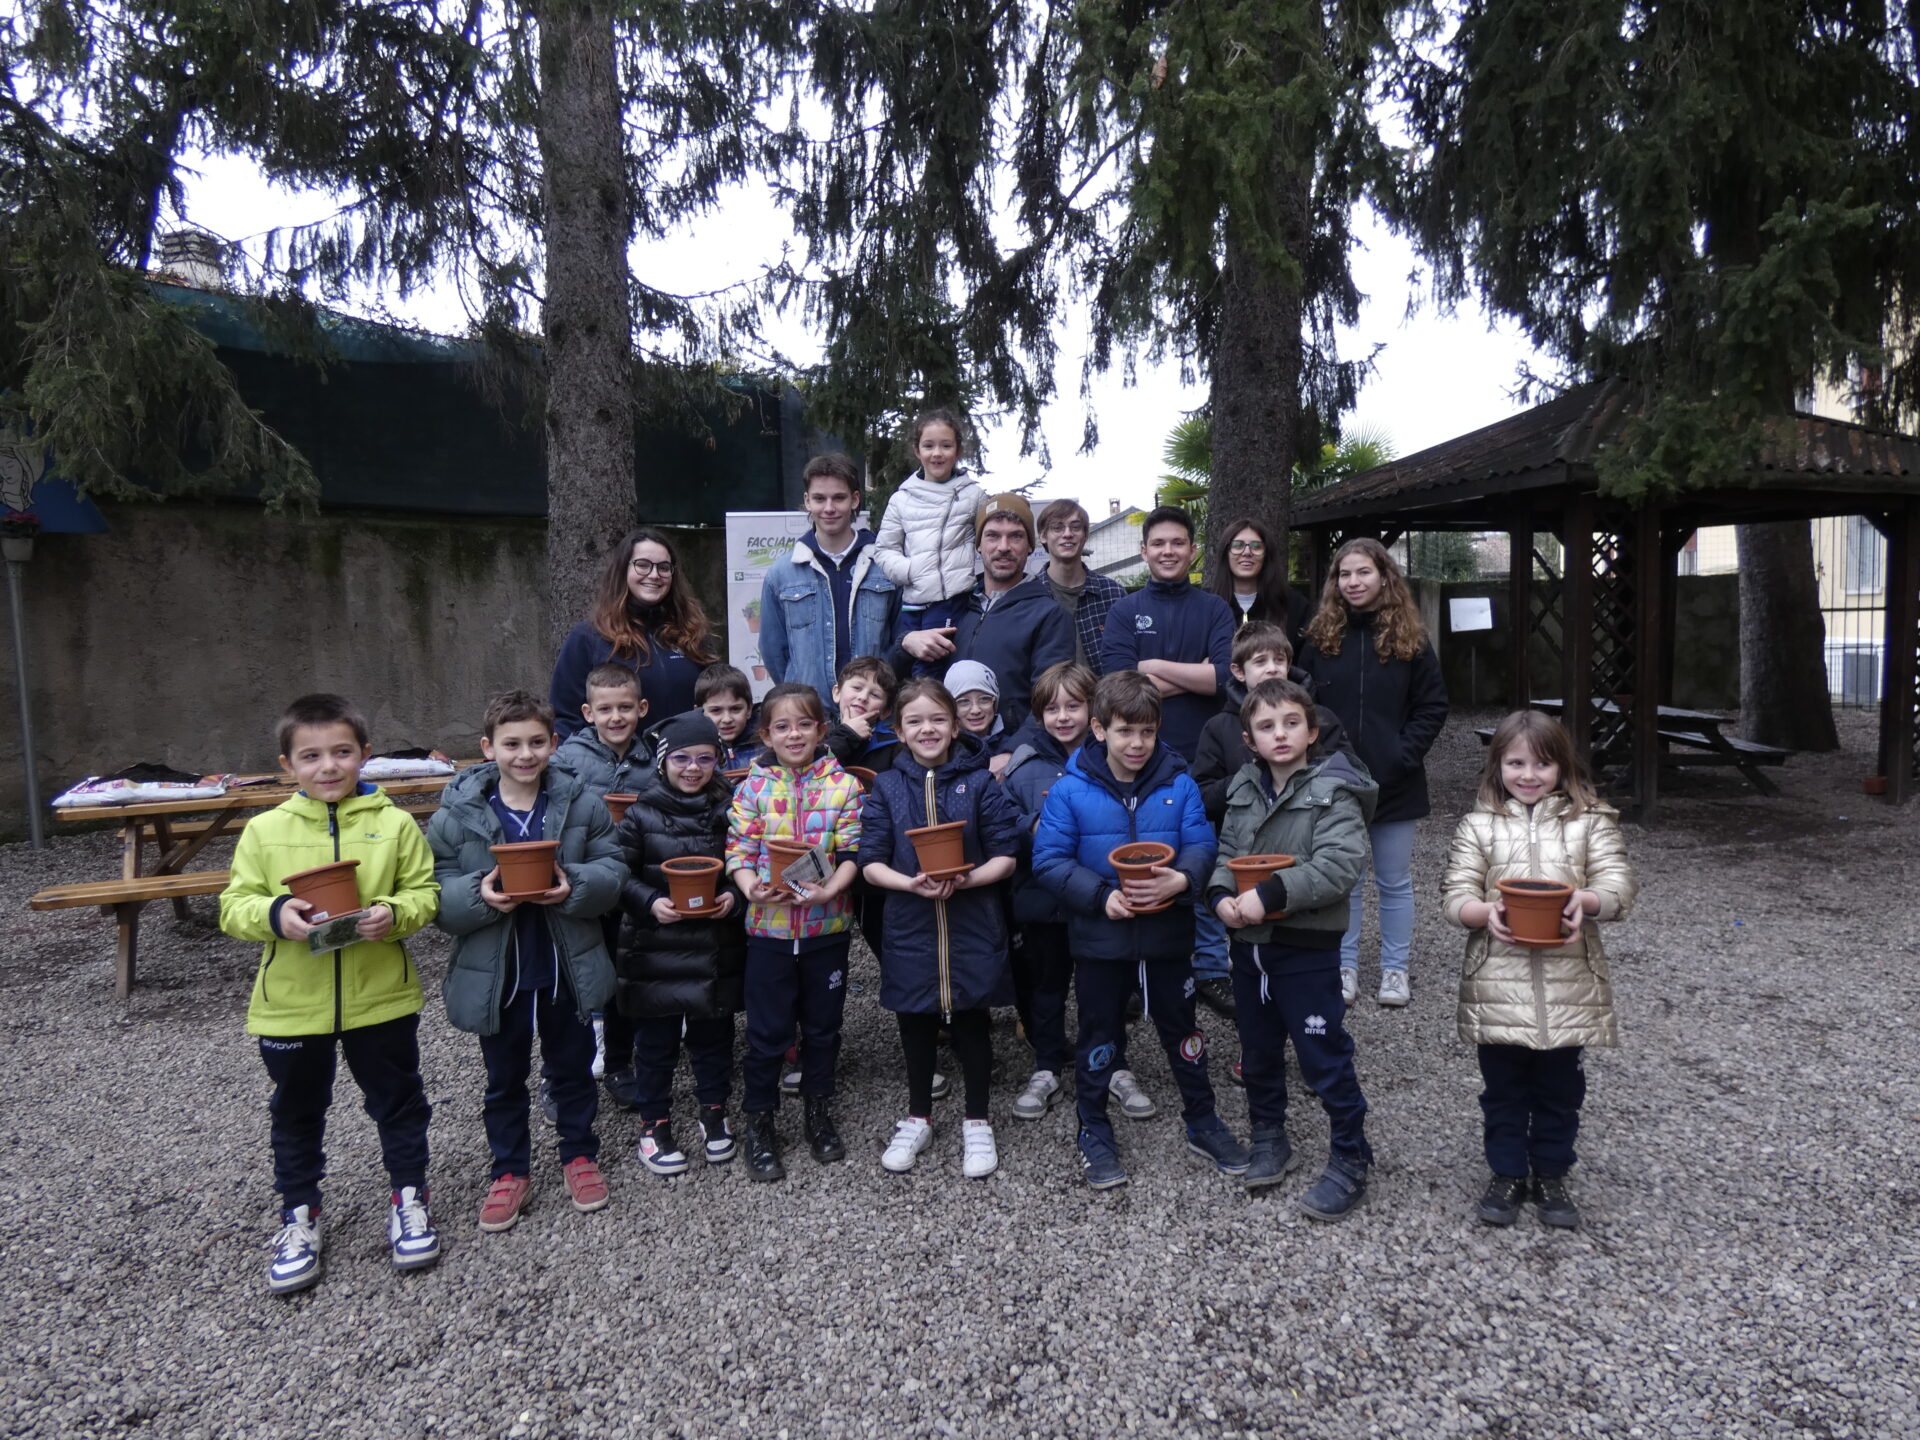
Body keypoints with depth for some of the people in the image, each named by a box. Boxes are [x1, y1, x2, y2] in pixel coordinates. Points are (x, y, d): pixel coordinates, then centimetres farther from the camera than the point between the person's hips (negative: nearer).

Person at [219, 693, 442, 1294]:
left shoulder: (395, 824, -5)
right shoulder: (264, 831, -4)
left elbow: (426, 893, -3)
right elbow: (234, 906, -3)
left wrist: (395, 913, -23)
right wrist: (274, 914, -23)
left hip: (381, 997, -1)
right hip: (291, 1004, 1)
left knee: (397, 1102, 14)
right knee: (296, 1113, 17)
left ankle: (407, 1195, 34)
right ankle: (299, 1214, 36)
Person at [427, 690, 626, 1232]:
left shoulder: (581, 804, -7)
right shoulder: (456, 815, -10)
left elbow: (612, 872, -6)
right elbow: (437, 897, -8)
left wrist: (573, 886, -25)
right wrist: (480, 895, -28)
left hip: (569, 968, 1)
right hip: (494, 974, 0)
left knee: (573, 1068, 19)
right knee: (504, 1079, 18)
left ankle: (579, 1155, 40)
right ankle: (511, 1171, 37)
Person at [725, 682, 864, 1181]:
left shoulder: (843, 785, -3)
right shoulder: (754, 786, -2)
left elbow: (851, 853, -6)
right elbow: (738, 850, -5)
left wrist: (829, 891, -22)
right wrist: (752, 889, -24)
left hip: (827, 925, 1)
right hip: (769, 925, -1)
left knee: (823, 1024, 15)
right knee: (768, 1030, 7)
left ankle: (819, 1111, 35)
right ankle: (759, 1123, 24)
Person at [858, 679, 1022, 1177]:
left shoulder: (979, 783, -2)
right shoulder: (887, 787, 0)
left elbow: (1005, 856, -3)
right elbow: (871, 862, -3)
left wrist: (966, 879, -20)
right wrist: (912, 883, -20)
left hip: (973, 925, -1)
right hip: (911, 926, 1)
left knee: (972, 1021, 10)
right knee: (916, 1023, 14)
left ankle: (977, 1123, 27)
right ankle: (918, 1118, 33)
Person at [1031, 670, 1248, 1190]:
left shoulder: (1178, 784, -4)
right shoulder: (1070, 790, -11)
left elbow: (1201, 846, -7)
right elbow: (1049, 860, -13)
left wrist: (1181, 879, -27)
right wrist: (1101, 896, -23)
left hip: (1167, 932, 2)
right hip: (1099, 936, -2)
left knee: (1181, 1031, 18)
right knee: (1099, 1037, 14)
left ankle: (1202, 1123, 37)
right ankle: (1094, 1134, 31)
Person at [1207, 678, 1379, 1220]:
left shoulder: (1333, 793, -12)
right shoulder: (1245, 788, 7)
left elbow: (1340, 866, -23)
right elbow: (1226, 852, 9)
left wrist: (1270, 895, -26)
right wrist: (1222, 895, -11)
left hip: (1307, 948, -6)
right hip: (1249, 943, 6)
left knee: (1324, 1057, 2)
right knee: (1258, 1051, 19)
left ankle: (1350, 1160, 18)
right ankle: (1268, 1139, 38)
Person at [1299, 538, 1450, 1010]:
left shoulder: (1409, 638, -1)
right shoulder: (1320, 637, 2)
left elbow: (1433, 706, -1)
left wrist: (1405, 755, -11)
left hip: (1392, 781, -1)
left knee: (1394, 882, 10)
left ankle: (1395, 969, 23)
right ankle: (1344, 967, 22)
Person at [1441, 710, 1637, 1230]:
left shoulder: (1590, 821, 4)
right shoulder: (1479, 825, 2)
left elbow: (1619, 884, -6)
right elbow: (1454, 895, -3)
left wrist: (1585, 901, -26)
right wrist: (1487, 912, -23)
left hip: (1568, 987, 0)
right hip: (1498, 986, 0)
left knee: (1560, 1089, 14)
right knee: (1503, 1089, 12)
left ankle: (1551, 1175, 32)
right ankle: (1507, 1173, 29)